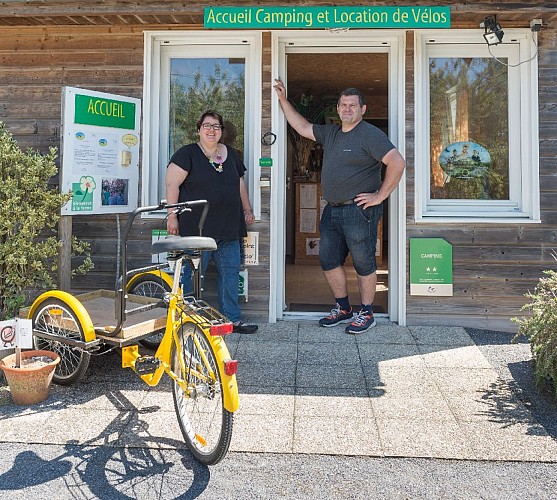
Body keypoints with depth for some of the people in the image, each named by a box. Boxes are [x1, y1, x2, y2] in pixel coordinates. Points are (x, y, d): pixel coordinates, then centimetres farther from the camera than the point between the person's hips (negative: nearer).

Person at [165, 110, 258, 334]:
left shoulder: (230, 154, 16)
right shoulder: (187, 153, -2)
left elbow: (240, 183, 25)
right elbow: (172, 185, -8)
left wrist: (247, 209, 21)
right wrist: (172, 215, -13)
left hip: (228, 229, 6)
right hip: (196, 229, -6)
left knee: (230, 272, 7)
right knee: (193, 275, -2)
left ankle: (232, 318, 17)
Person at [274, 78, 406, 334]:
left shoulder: (370, 134, -9)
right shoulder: (330, 133, 15)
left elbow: (397, 163, -18)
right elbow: (302, 127, 25)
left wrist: (380, 195, -16)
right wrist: (283, 99, 20)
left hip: (358, 210, -8)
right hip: (331, 210, 8)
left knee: (363, 263, 2)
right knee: (328, 261, 11)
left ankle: (366, 313, 16)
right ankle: (343, 308, 27)